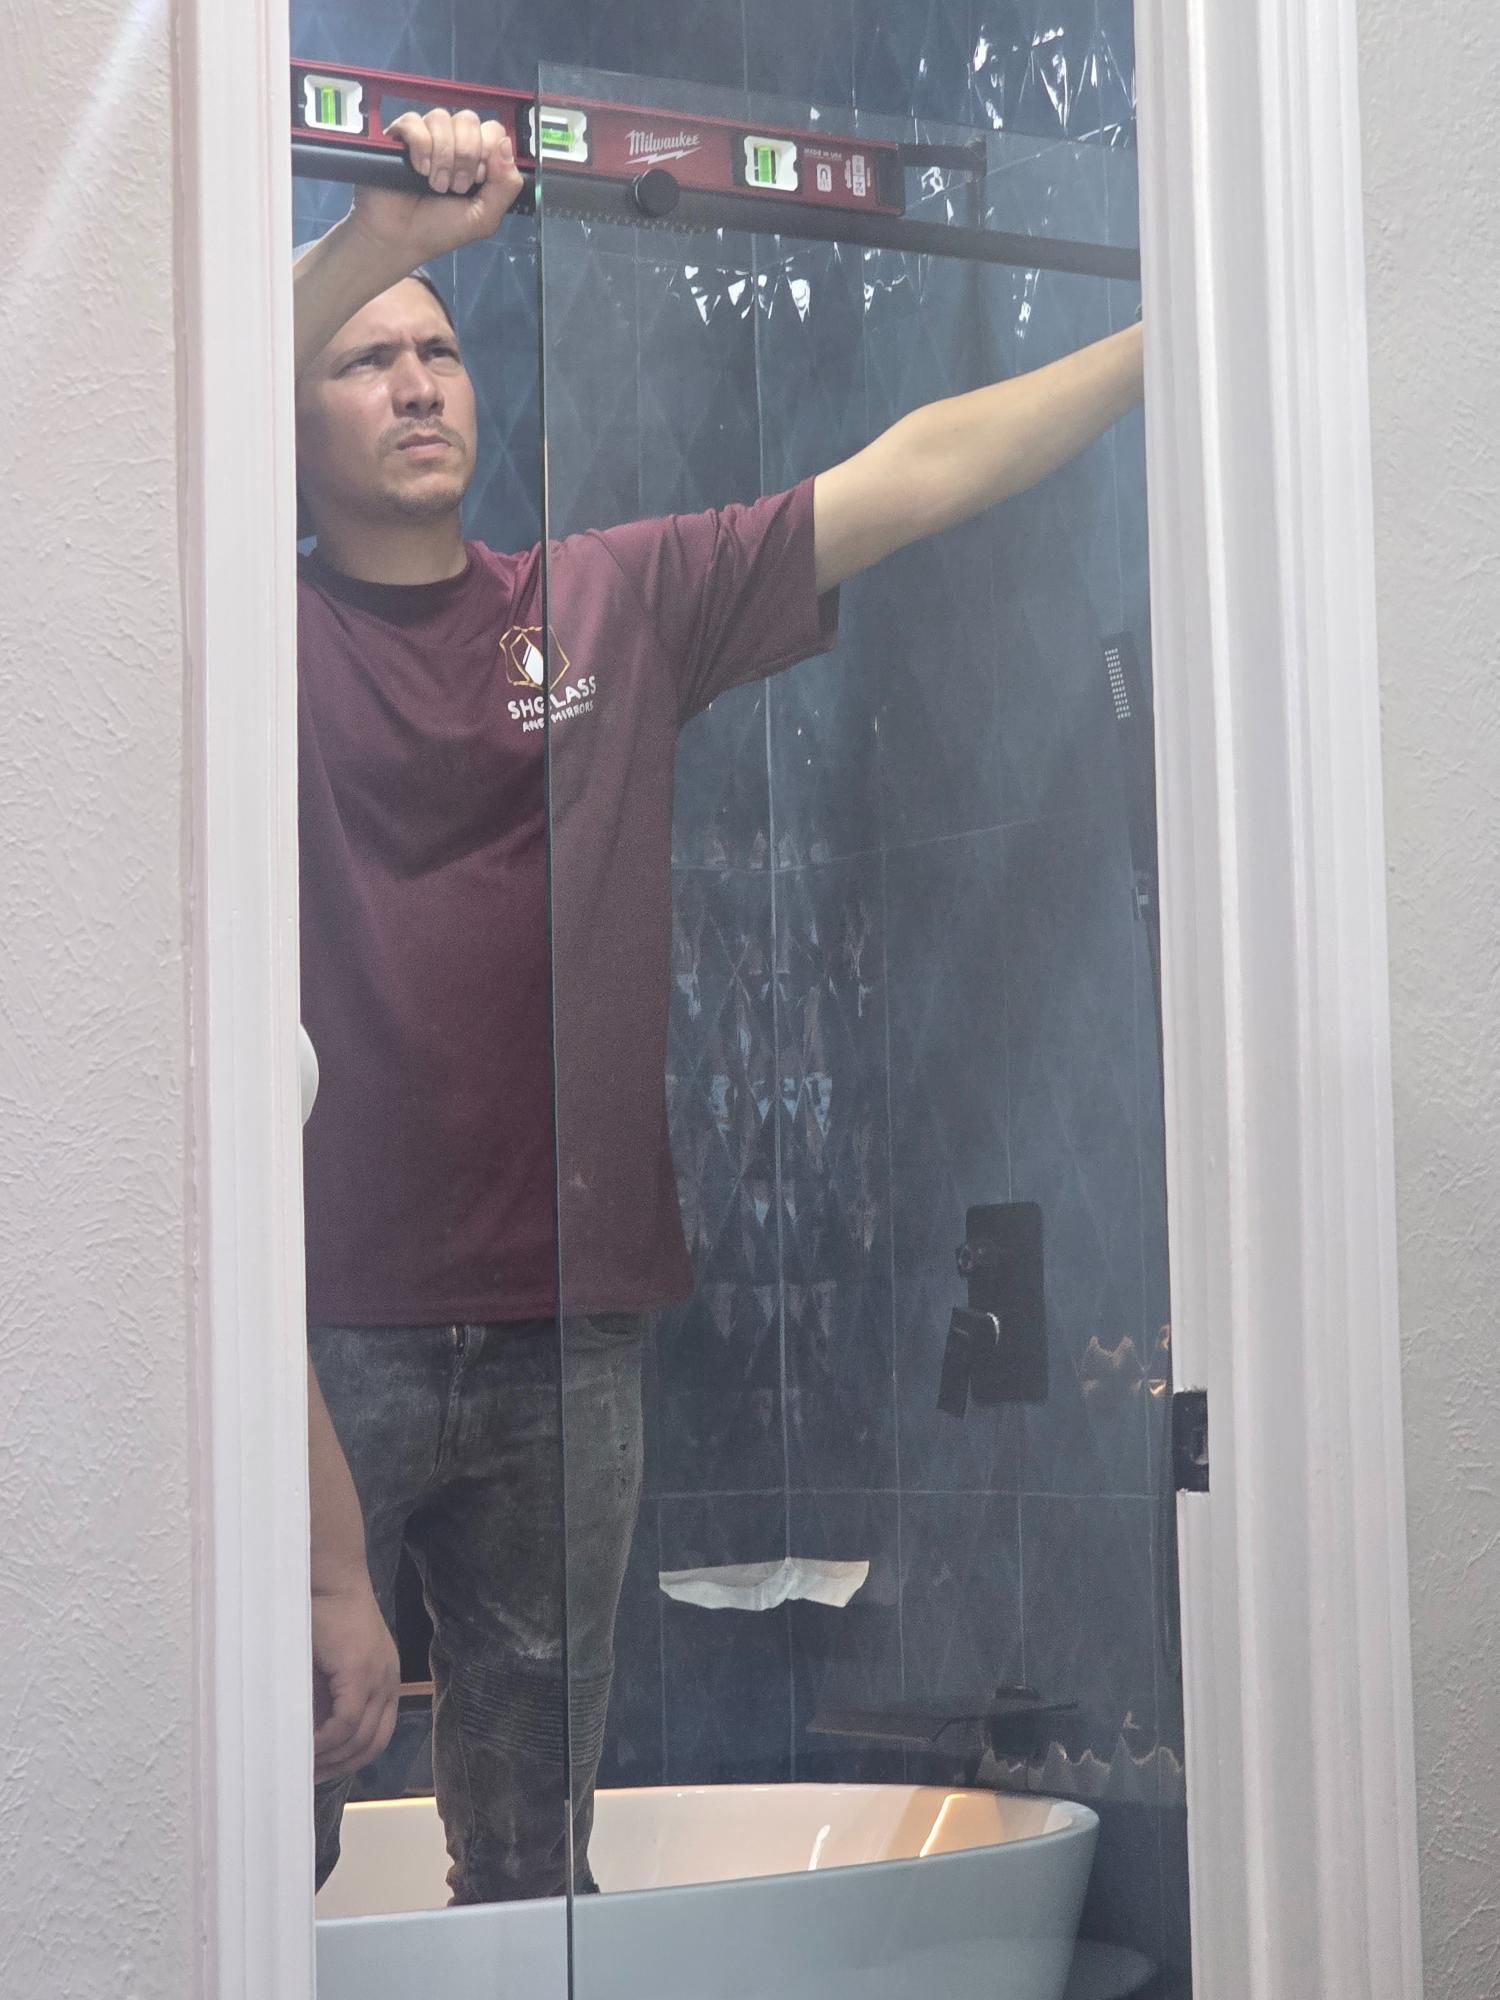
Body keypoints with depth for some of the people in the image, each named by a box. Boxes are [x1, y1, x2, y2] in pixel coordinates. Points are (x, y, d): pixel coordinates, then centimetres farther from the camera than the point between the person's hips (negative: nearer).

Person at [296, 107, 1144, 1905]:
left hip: (567, 1331, 4)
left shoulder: (618, 600, 10)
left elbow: (910, 477, 9)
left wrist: (1174, 335, 6)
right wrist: (377, 236, -30)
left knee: (535, 1840, 15)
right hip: (327, 1330, -3)